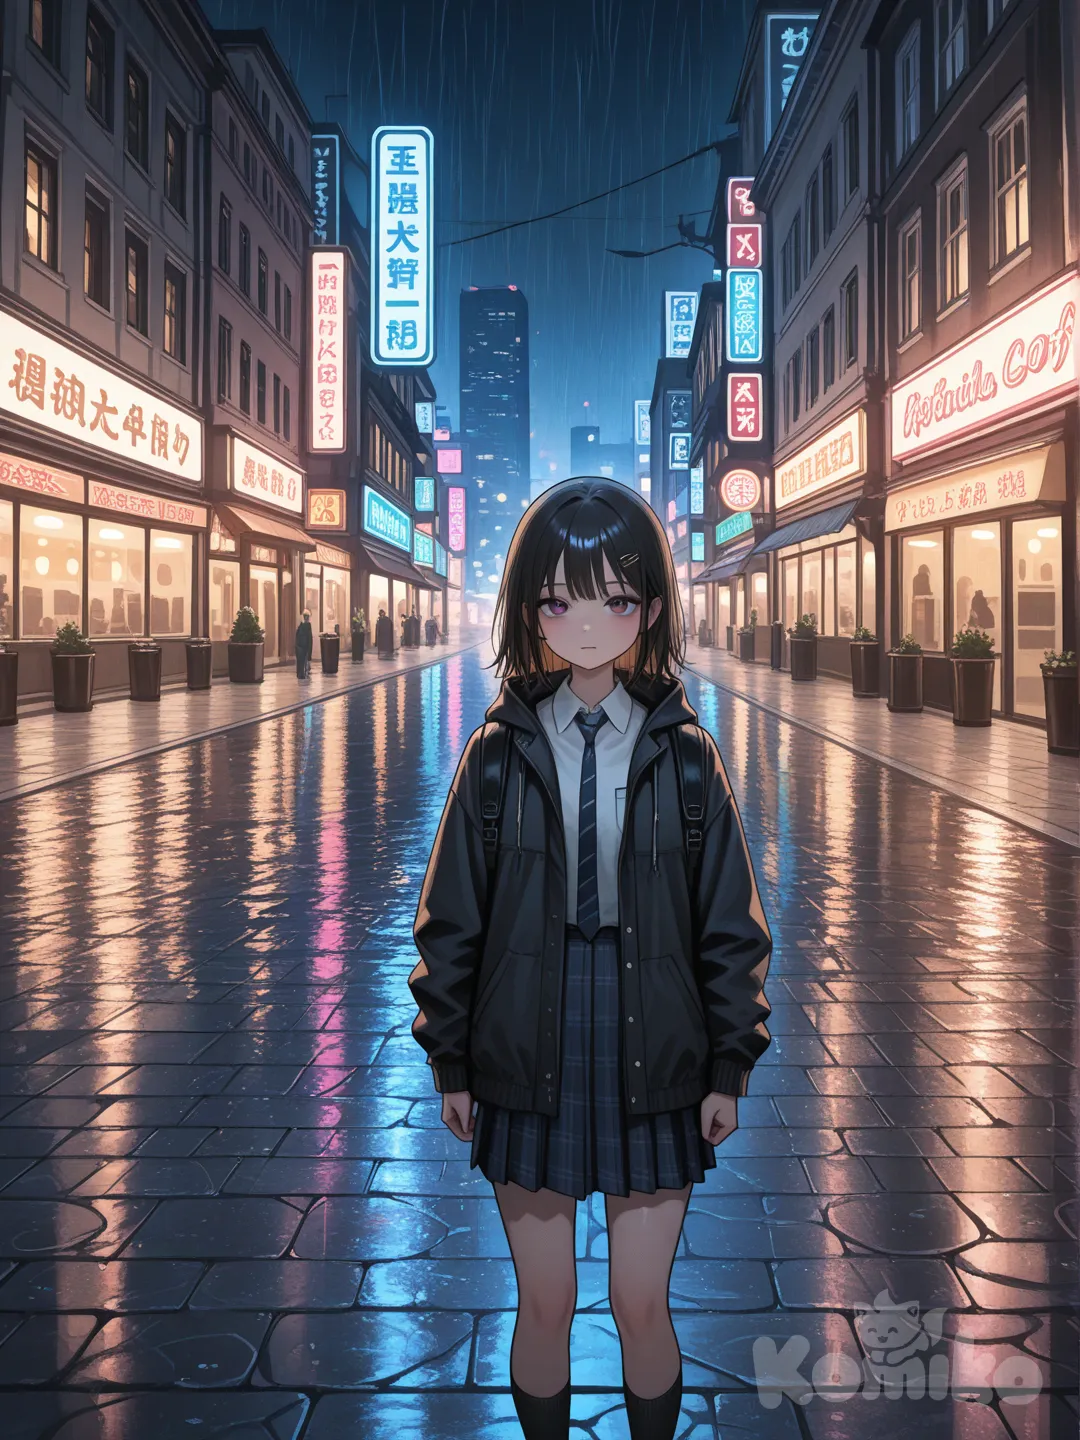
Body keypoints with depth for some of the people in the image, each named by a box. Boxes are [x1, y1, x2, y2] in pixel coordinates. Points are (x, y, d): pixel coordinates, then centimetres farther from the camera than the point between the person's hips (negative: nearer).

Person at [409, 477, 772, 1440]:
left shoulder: (685, 755, -5)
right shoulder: (499, 753, -4)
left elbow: (730, 924, 1)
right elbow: (450, 919, 2)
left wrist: (729, 1067, 2)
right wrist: (450, 1061, 3)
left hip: (653, 1061, 0)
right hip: (527, 1061, 1)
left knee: (643, 1308, 11)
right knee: (544, 1306, 13)